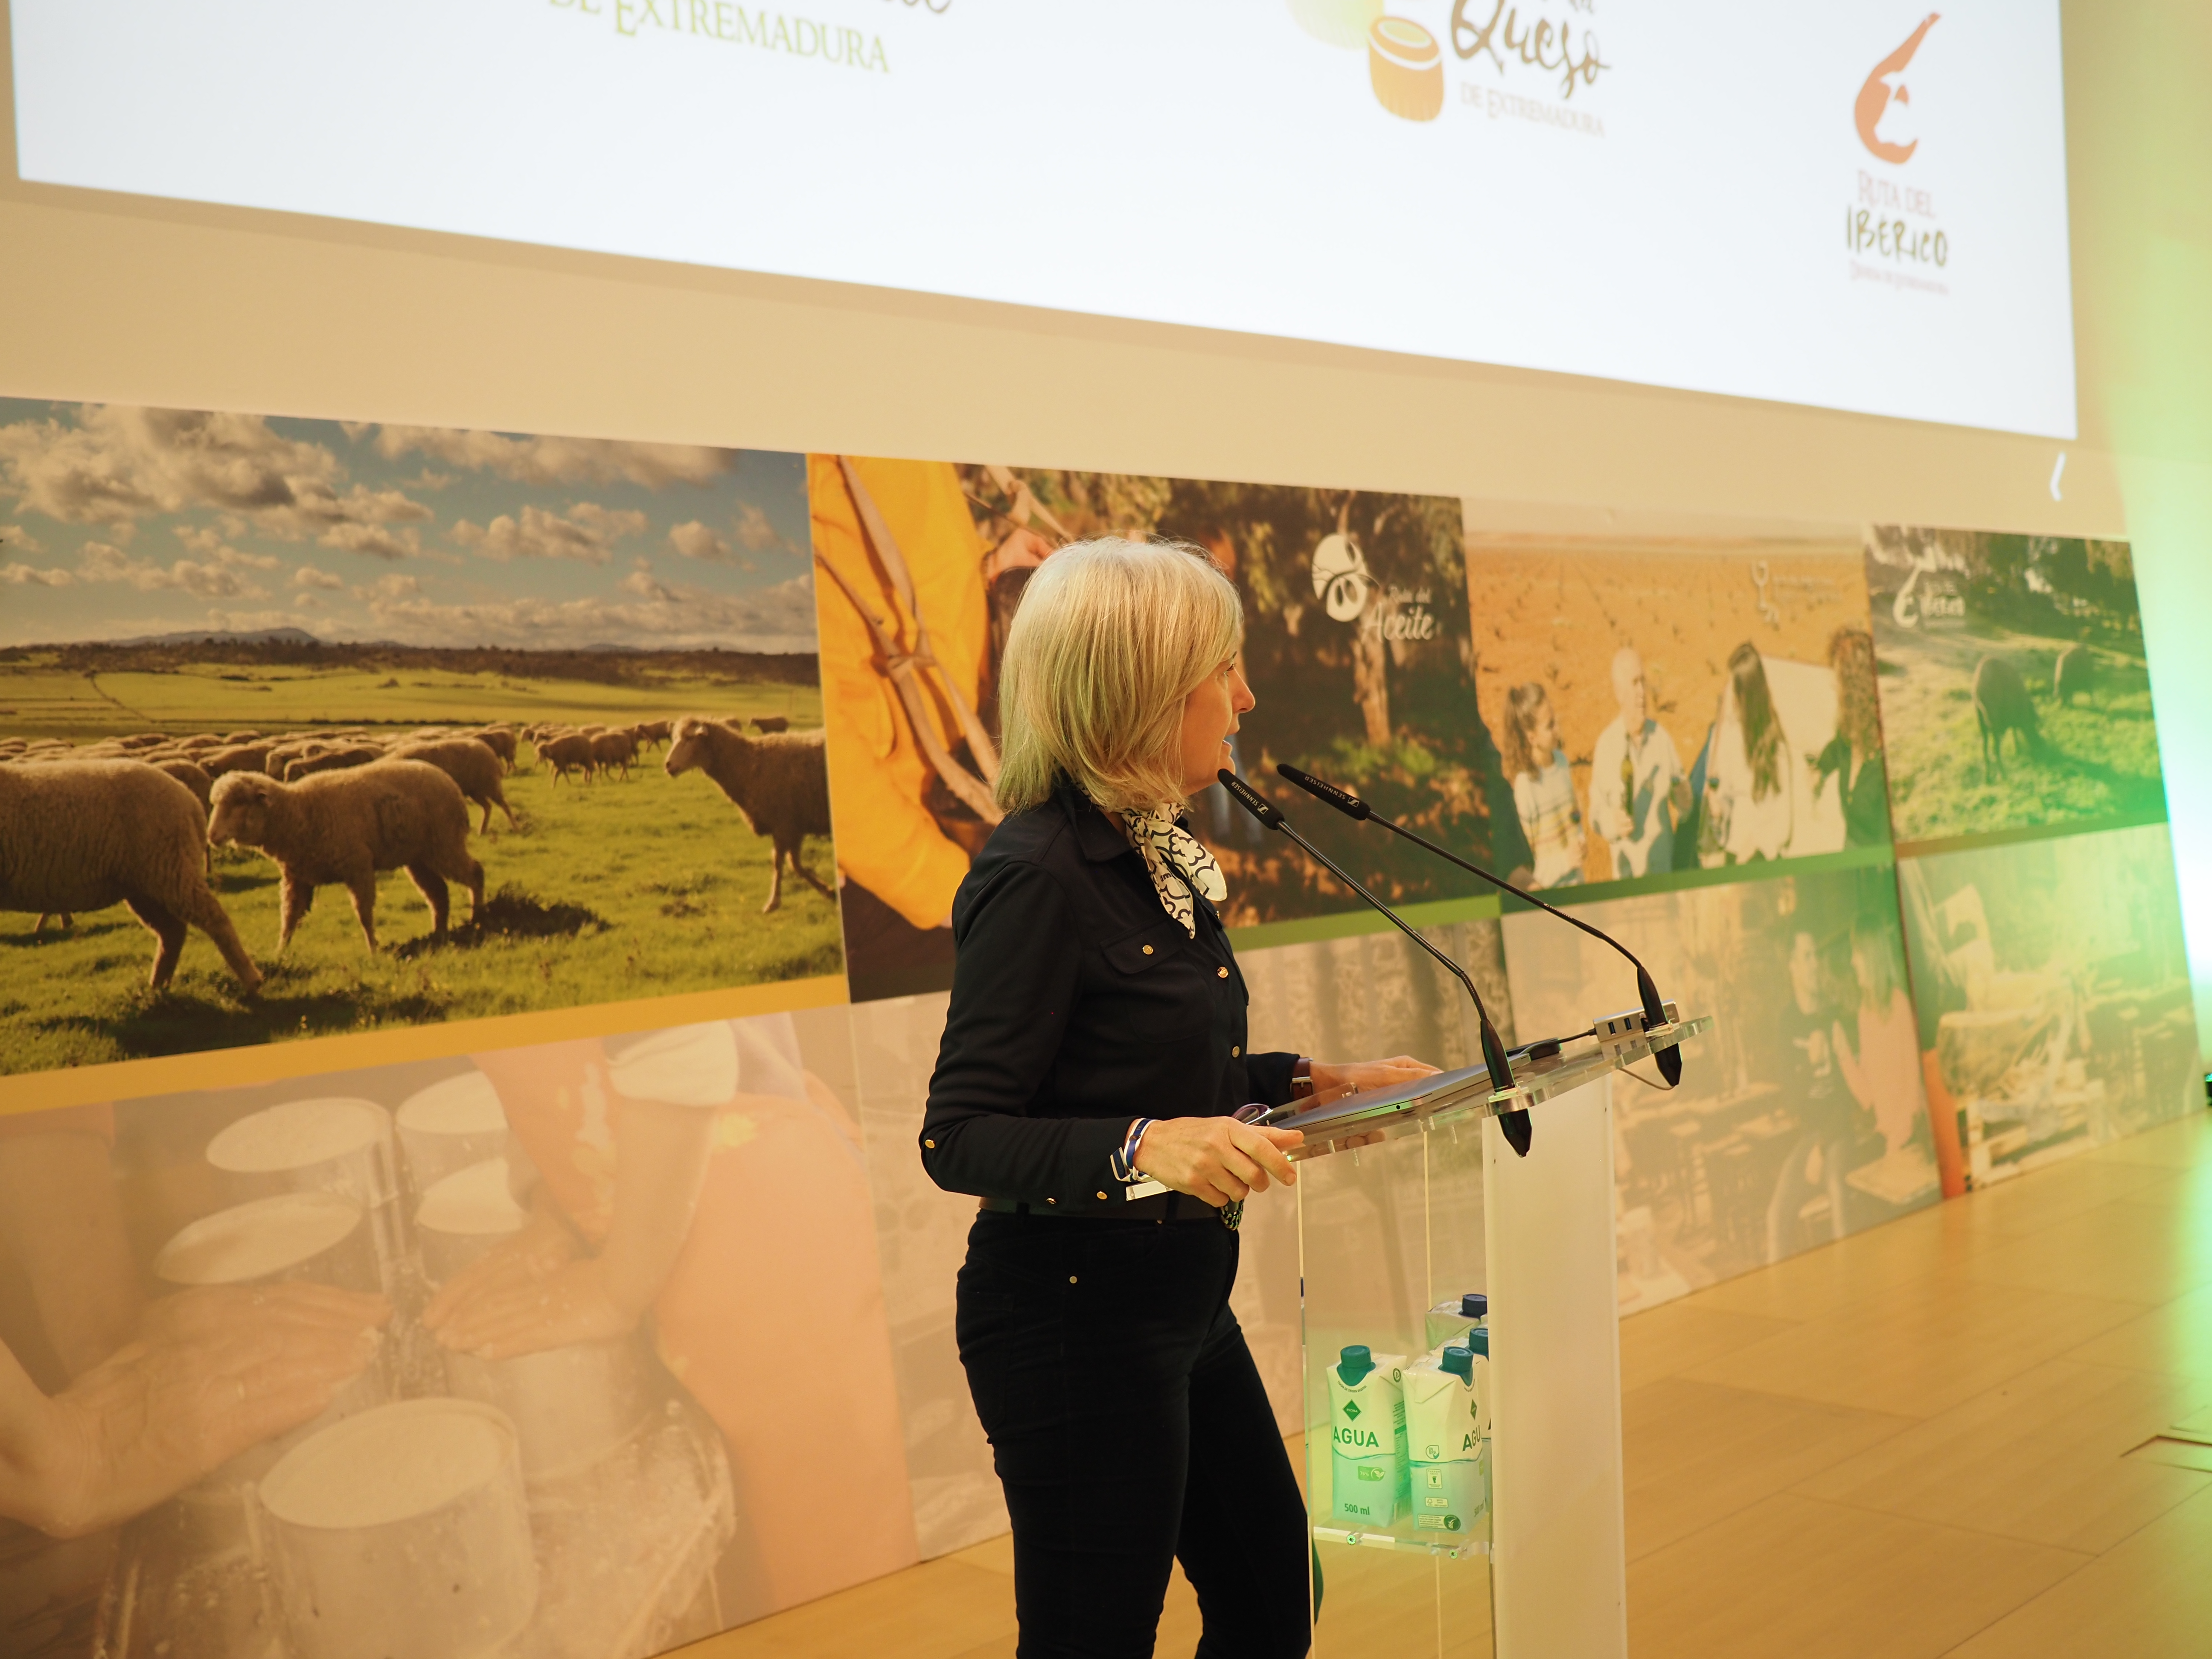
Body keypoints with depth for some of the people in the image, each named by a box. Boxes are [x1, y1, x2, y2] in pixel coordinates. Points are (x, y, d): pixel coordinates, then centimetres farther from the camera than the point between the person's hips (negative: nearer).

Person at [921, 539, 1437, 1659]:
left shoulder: (1157, 852, 7)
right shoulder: (1037, 875, -21)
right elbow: (960, 1137, -22)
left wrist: (1316, 1083, 10)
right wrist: (1141, 1147, -35)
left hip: (1183, 1303, 9)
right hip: (1074, 1317, -9)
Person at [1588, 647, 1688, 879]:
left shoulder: (1661, 735, 2)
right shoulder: (1606, 744, -8)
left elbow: (1685, 801, 7)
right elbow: (1596, 813, -5)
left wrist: (1682, 794, -15)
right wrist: (1612, 823, -25)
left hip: (1665, 867, 3)